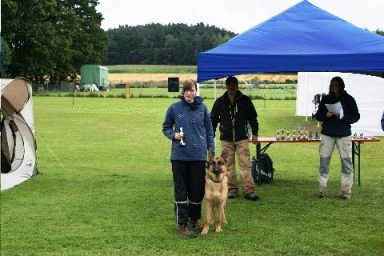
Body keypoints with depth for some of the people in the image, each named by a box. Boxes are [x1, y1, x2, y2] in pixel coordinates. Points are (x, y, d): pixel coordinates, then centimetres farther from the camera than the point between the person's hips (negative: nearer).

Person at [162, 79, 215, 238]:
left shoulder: (202, 108, 3)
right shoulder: (174, 108, 0)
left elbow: (209, 130, 10)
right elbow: (166, 128, 10)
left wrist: (211, 149, 7)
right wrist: (173, 135, -10)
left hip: (199, 155, 1)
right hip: (179, 155, -1)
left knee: (197, 189, 8)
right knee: (181, 190, 2)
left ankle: (194, 220, 27)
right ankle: (182, 224, 10)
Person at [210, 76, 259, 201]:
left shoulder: (245, 100, 4)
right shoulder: (220, 102, 6)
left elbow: (253, 117, 9)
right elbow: (213, 119, 11)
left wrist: (254, 133, 4)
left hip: (242, 139, -1)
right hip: (226, 139, 1)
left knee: (245, 164, -7)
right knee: (228, 165, 4)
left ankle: (249, 190, -7)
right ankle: (231, 189, 13)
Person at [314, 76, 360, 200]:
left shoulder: (349, 99, 2)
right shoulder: (326, 99, 7)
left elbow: (356, 116, 2)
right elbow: (317, 115, 9)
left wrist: (343, 117, -16)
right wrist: (326, 115, -13)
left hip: (344, 135, -1)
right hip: (327, 134, 2)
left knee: (346, 162, -3)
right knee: (324, 161, 1)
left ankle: (346, 190, 3)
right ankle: (322, 189, 8)